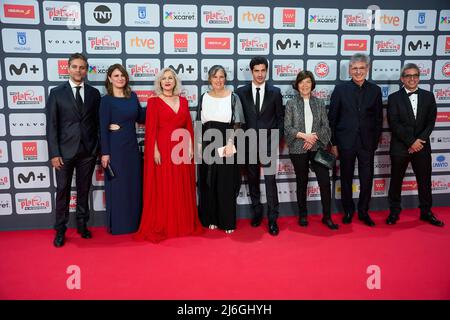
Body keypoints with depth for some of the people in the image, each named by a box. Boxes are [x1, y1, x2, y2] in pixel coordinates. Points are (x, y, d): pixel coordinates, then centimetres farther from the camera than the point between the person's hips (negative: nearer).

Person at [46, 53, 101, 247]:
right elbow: (51, 125, -3)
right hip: (65, 151, -1)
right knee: (63, 191, 6)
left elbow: (98, 123, 7)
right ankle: (60, 230, 18)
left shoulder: (94, 93, 6)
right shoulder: (57, 93, 1)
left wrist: (99, 149, 2)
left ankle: (82, 225, 26)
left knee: (84, 190, 12)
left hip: (88, 151, 2)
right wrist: (54, 153, -9)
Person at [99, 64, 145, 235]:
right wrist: (105, 153, -14)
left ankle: (134, 222, 26)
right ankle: (118, 225, 17)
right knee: (117, 186, 3)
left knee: (134, 184, 11)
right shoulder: (107, 100, -7)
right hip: (115, 146, -5)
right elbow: (103, 128, -9)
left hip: (132, 145, 6)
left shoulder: (133, 96, 9)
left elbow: (140, 118, 15)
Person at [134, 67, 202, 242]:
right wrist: (155, 150, -14)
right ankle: (161, 226, 10)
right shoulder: (154, 101, 0)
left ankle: (185, 224, 21)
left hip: (182, 149, 4)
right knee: (163, 189, 0)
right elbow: (151, 128, -6)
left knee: (183, 188, 10)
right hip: (163, 149, -4)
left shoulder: (183, 101, 12)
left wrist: (191, 147, 5)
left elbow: (189, 126, 11)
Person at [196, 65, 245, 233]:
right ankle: (211, 218, 22)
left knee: (226, 184, 2)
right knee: (208, 183, 9)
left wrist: (230, 143, -17)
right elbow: (200, 124, 11)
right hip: (207, 144, 3)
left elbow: (237, 123, -5)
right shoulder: (204, 98, 8)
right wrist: (199, 144, 3)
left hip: (226, 144, -3)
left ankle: (227, 221, 14)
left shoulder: (233, 97, -2)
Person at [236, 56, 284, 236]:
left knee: (270, 180, -4)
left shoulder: (275, 92, 3)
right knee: (253, 179, 11)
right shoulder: (241, 92, 3)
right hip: (249, 143, 1)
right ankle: (257, 212, 26)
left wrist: (277, 139, -2)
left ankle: (272, 219, 3)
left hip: (269, 143, -1)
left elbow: (280, 118, 6)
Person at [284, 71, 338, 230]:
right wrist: (304, 135, -15)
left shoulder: (319, 103, 8)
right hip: (298, 149, -1)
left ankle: (327, 217, 11)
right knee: (302, 182, 10)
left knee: (325, 181, -4)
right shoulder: (291, 104, 2)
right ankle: (303, 215, 25)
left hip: (317, 147, 1)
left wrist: (315, 138, -11)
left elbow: (326, 126, 5)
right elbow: (287, 127, -4)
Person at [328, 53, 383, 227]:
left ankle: (363, 211, 25)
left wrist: (375, 143, 2)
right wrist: (333, 143, -3)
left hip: (367, 143, 1)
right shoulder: (340, 89, -2)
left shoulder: (375, 90, 3)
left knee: (367, 179, 6)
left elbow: (378, 119, 6)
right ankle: (348, 210, 28)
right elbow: (332, 118, -1)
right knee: (346, 179, 11)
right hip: (346, 142, -1)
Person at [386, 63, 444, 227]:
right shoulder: (394, 98, -2)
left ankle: (426, 212, 26)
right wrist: (411, 142, -15)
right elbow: (394, 124, -10)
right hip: (400, 147, -2)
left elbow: (431, 122, 2)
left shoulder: (428, 96, 7)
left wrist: (420, 140, -12)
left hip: (422, 146, 3)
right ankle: (394, 212, 21)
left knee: (425, 181, 10)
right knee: (396, 181, 8)